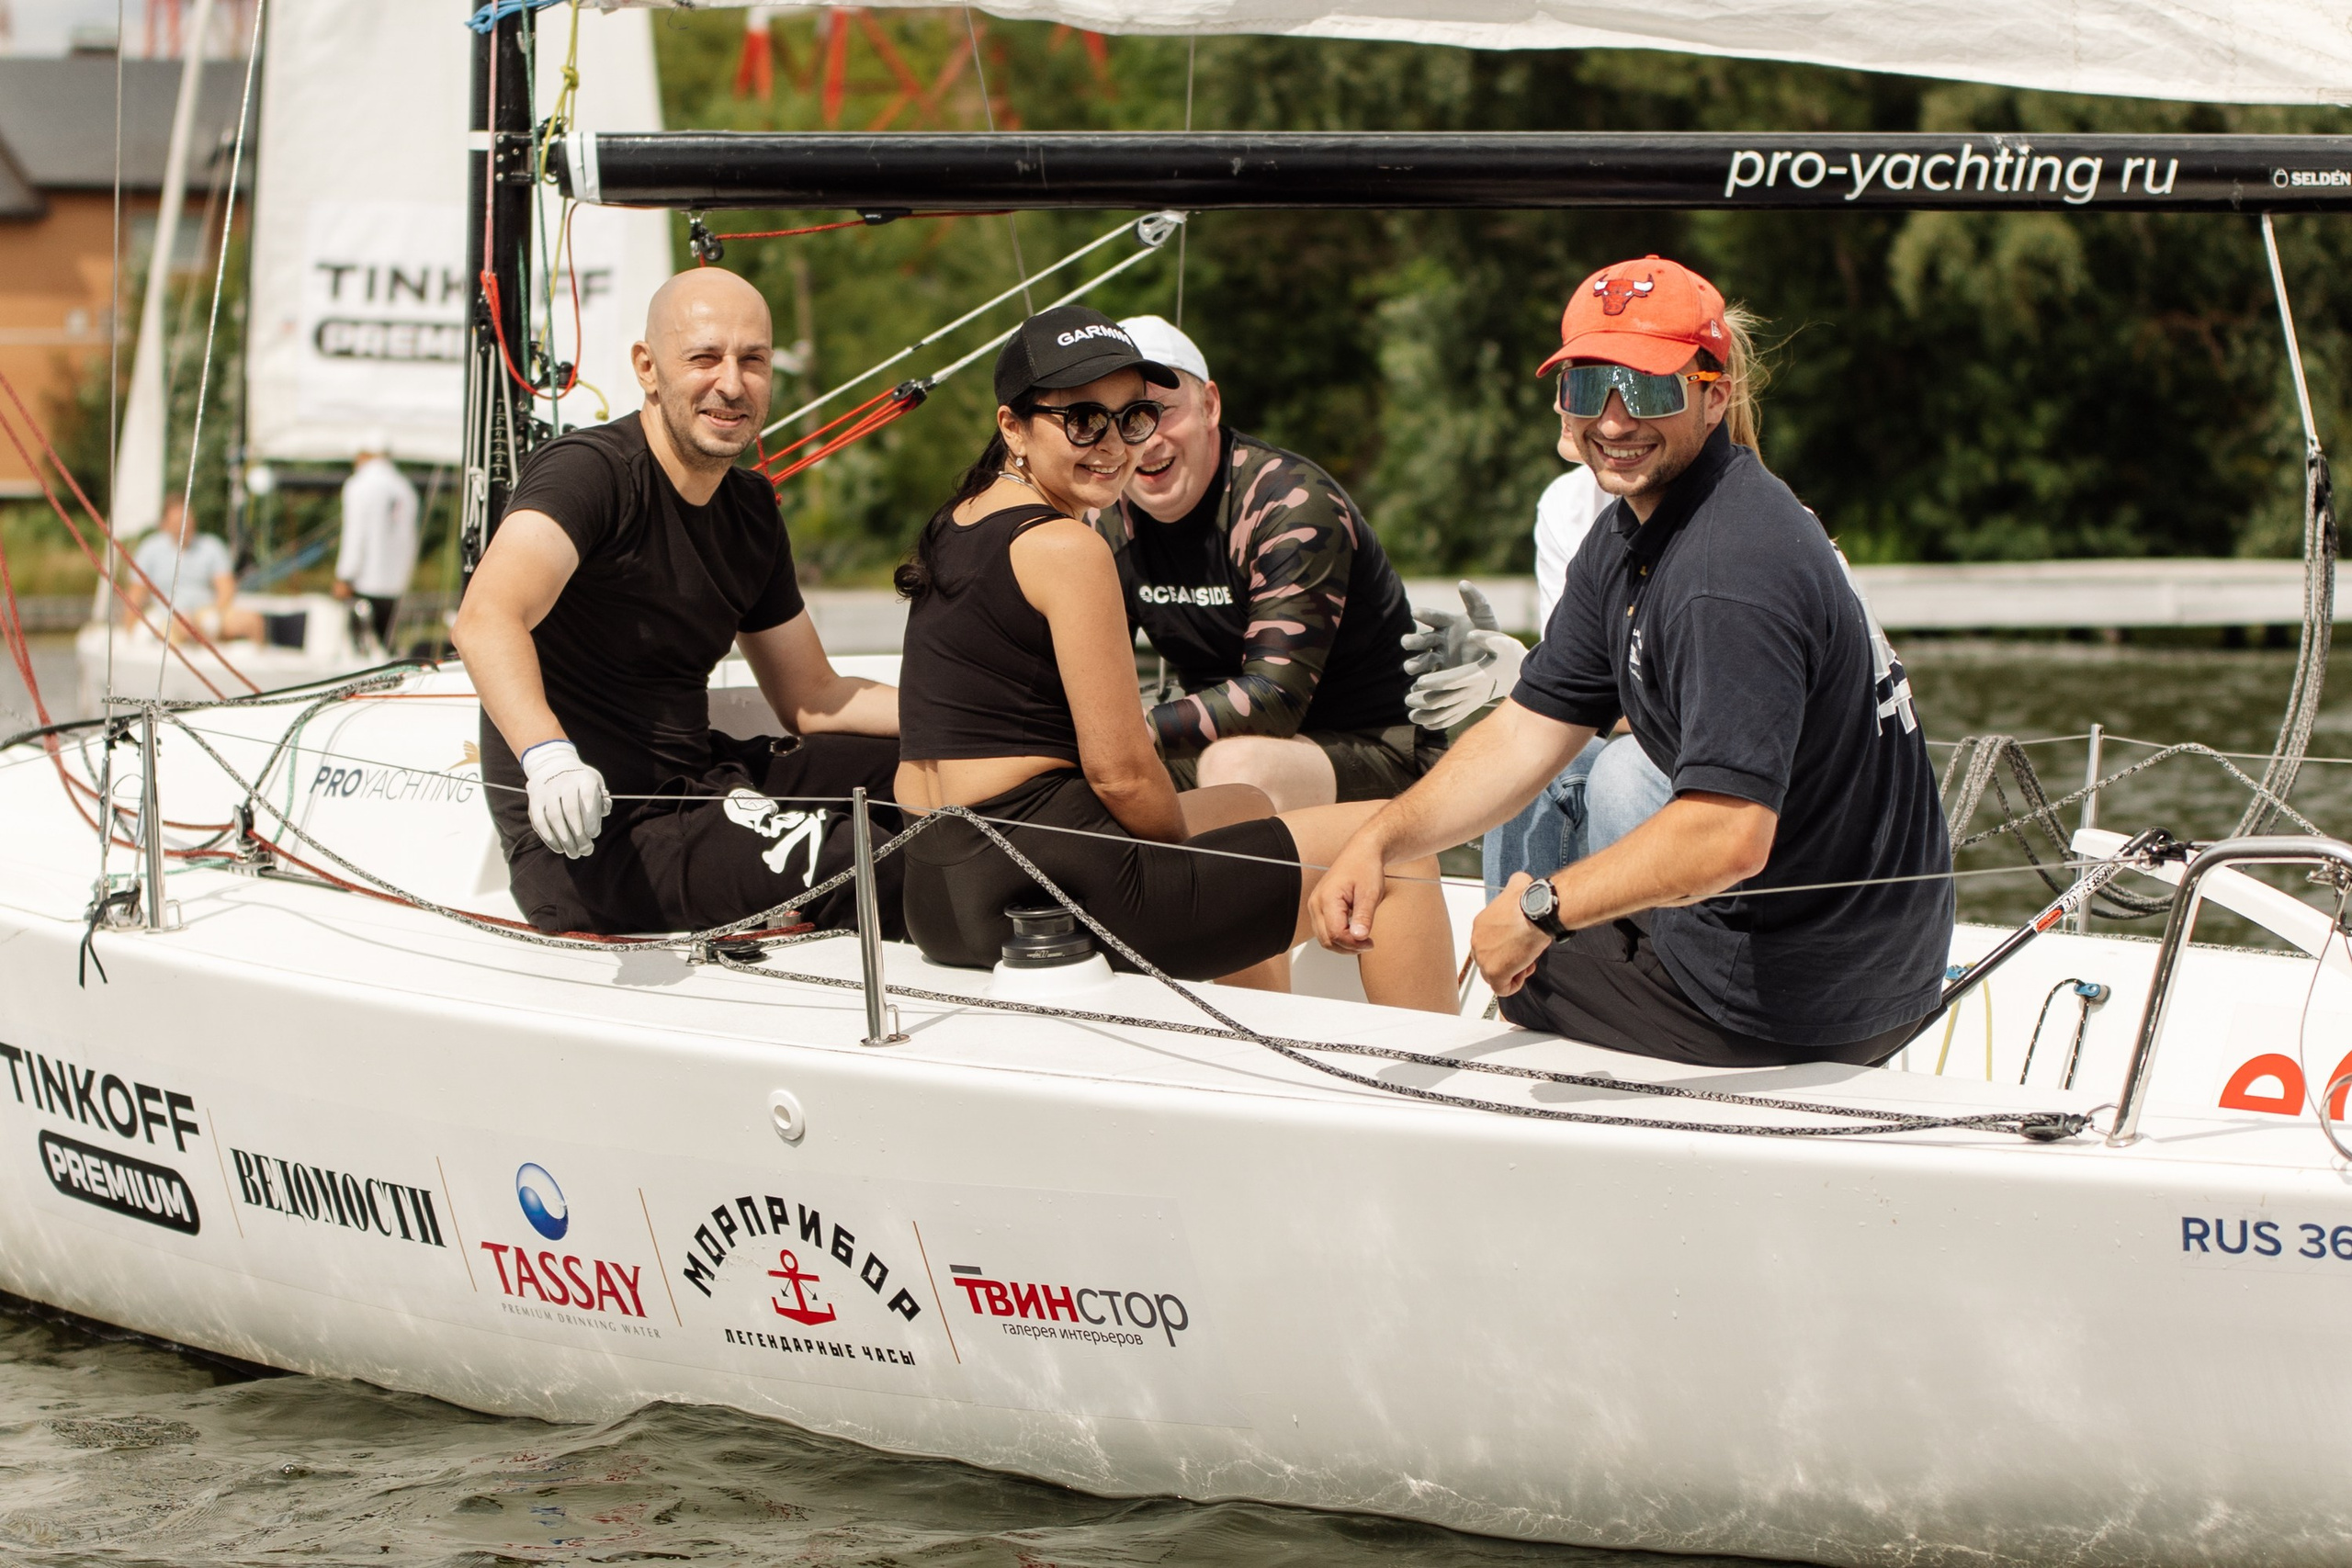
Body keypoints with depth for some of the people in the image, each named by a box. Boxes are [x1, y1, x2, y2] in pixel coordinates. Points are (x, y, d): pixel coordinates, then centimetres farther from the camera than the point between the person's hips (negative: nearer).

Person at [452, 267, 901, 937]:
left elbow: (811, 698, 18)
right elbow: (486, 618, -34)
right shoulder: (590, 470, -15)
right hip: (589, 840, -9)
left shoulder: (749, 507, 11)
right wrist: (548, 753, -53)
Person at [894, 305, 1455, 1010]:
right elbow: (1122, 773, -13)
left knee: (1239, 802, 36)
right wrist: (1187, 848, 4)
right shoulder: (1066, 547, -14)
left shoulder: (954, 528, 13)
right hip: (1052, 891, -10)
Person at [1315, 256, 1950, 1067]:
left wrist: (1543, 909, -23)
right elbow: (1530, 731, 6)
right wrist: (1379, 840, -9)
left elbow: (1728, 838, -35)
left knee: (1525, 979, 11)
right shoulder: (1629, 536, 5)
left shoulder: (1728, 576, -29)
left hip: (1797, 998, -9)